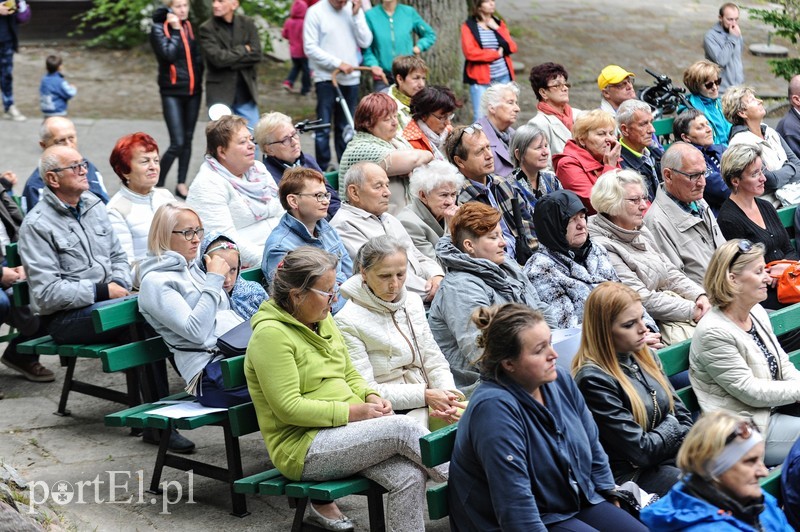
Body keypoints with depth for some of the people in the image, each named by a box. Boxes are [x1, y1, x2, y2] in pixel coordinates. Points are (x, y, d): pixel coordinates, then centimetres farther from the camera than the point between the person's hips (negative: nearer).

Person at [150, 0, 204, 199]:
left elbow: (199, 55, 11)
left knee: (187, 140, 10)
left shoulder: (191, 26, 7)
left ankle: (181, 184, 20)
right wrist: (176, 30, -13)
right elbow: (168, 54, -20)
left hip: (193, 91, 5)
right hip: (172, 92, -5)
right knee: (177, 143, -11)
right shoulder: (159, 28, -6)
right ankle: (157, 183, 3)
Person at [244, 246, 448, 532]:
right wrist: (352, 411, -18)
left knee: (409, 476, -19)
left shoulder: (324, 320, 12)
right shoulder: (271, 334, -14)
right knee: (402, 427, -24)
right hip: (302, 448, -8)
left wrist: (371, 397, 0)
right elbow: (288, 408, -19)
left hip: (343, 434, 8)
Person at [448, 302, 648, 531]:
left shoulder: (560, 381, -1)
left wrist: (612, 506, 10)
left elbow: (592, 446, 12)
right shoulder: (494, 408, -26)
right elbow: (515, 505, -27)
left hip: (581, 501, 8)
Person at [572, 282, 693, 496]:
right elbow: (641, 450, -17)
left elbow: (683, 416, 13)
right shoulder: (594, 379, -18)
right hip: (632, 477, -8)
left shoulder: (646, 356, 9)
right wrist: (672, 425, 1)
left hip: (673, 457, 8)